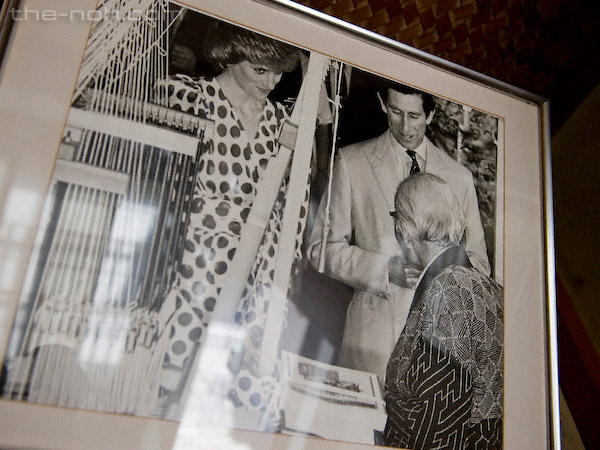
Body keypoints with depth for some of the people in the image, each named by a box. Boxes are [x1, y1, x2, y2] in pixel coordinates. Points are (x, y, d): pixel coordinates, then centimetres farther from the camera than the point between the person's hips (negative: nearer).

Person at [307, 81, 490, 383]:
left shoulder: (459, 177, 12)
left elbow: (478, 263, 16)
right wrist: (385, 269, -12)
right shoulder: (352, 162, 5)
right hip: (374, 326, -2)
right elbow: (321, 248, 1)